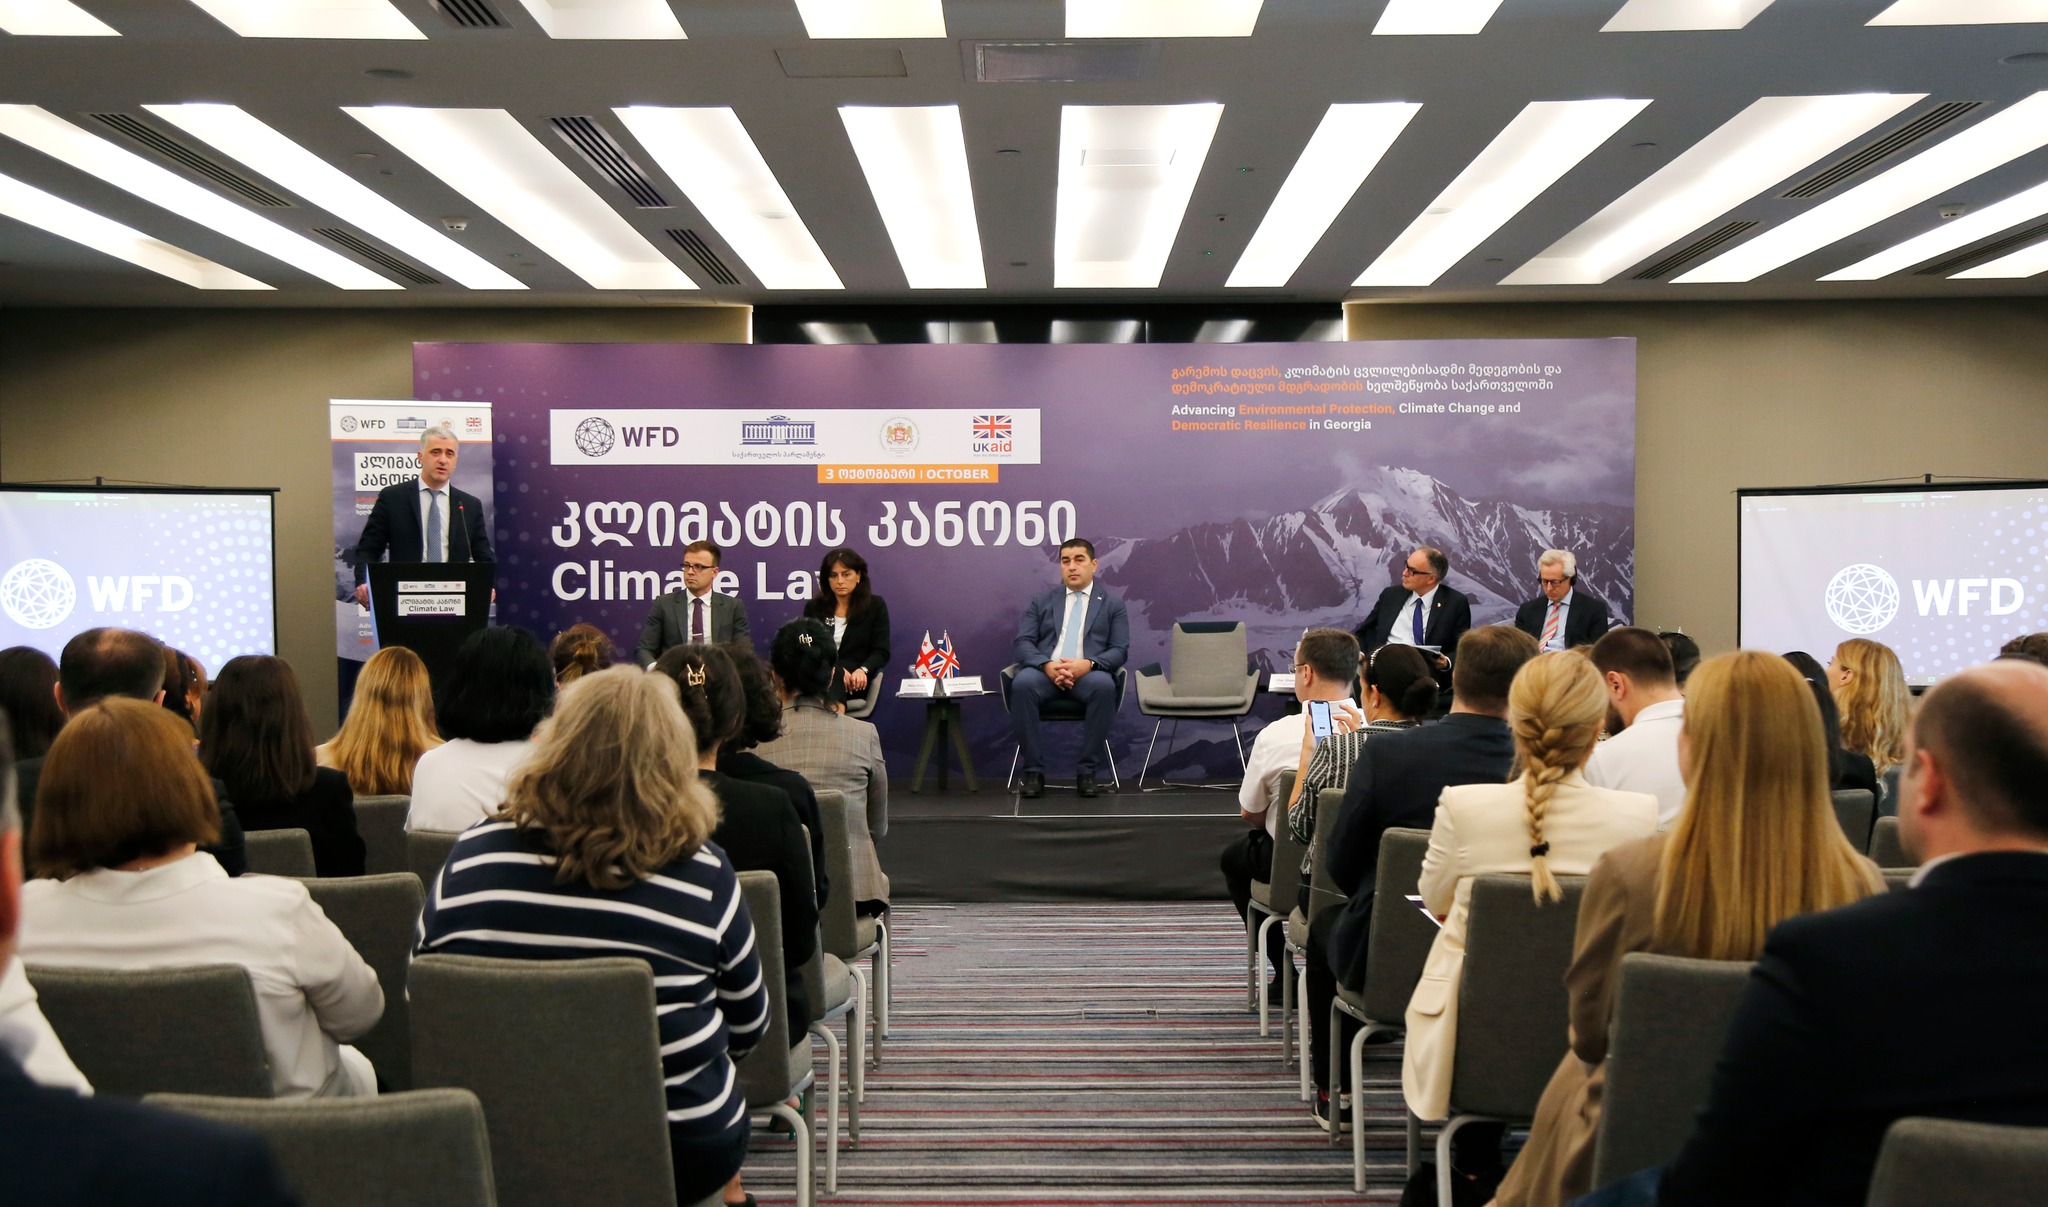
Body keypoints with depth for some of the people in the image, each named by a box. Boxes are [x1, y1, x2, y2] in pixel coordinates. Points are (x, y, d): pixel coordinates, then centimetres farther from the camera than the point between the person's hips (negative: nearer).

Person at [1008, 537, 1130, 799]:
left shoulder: (1112, 604, 15)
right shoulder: (1040, 602, 17)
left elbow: (1120, 650, 4)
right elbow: (1021, 643, 5)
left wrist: (1088, 664, -17)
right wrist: (1047, 665, -16)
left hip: (1088, 673, -1)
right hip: (1045, 671, 1)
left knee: (1105, 685, -37)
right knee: (1022, 683, -35)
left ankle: (1086, 770, -24)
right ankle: (1033, 770, -24)